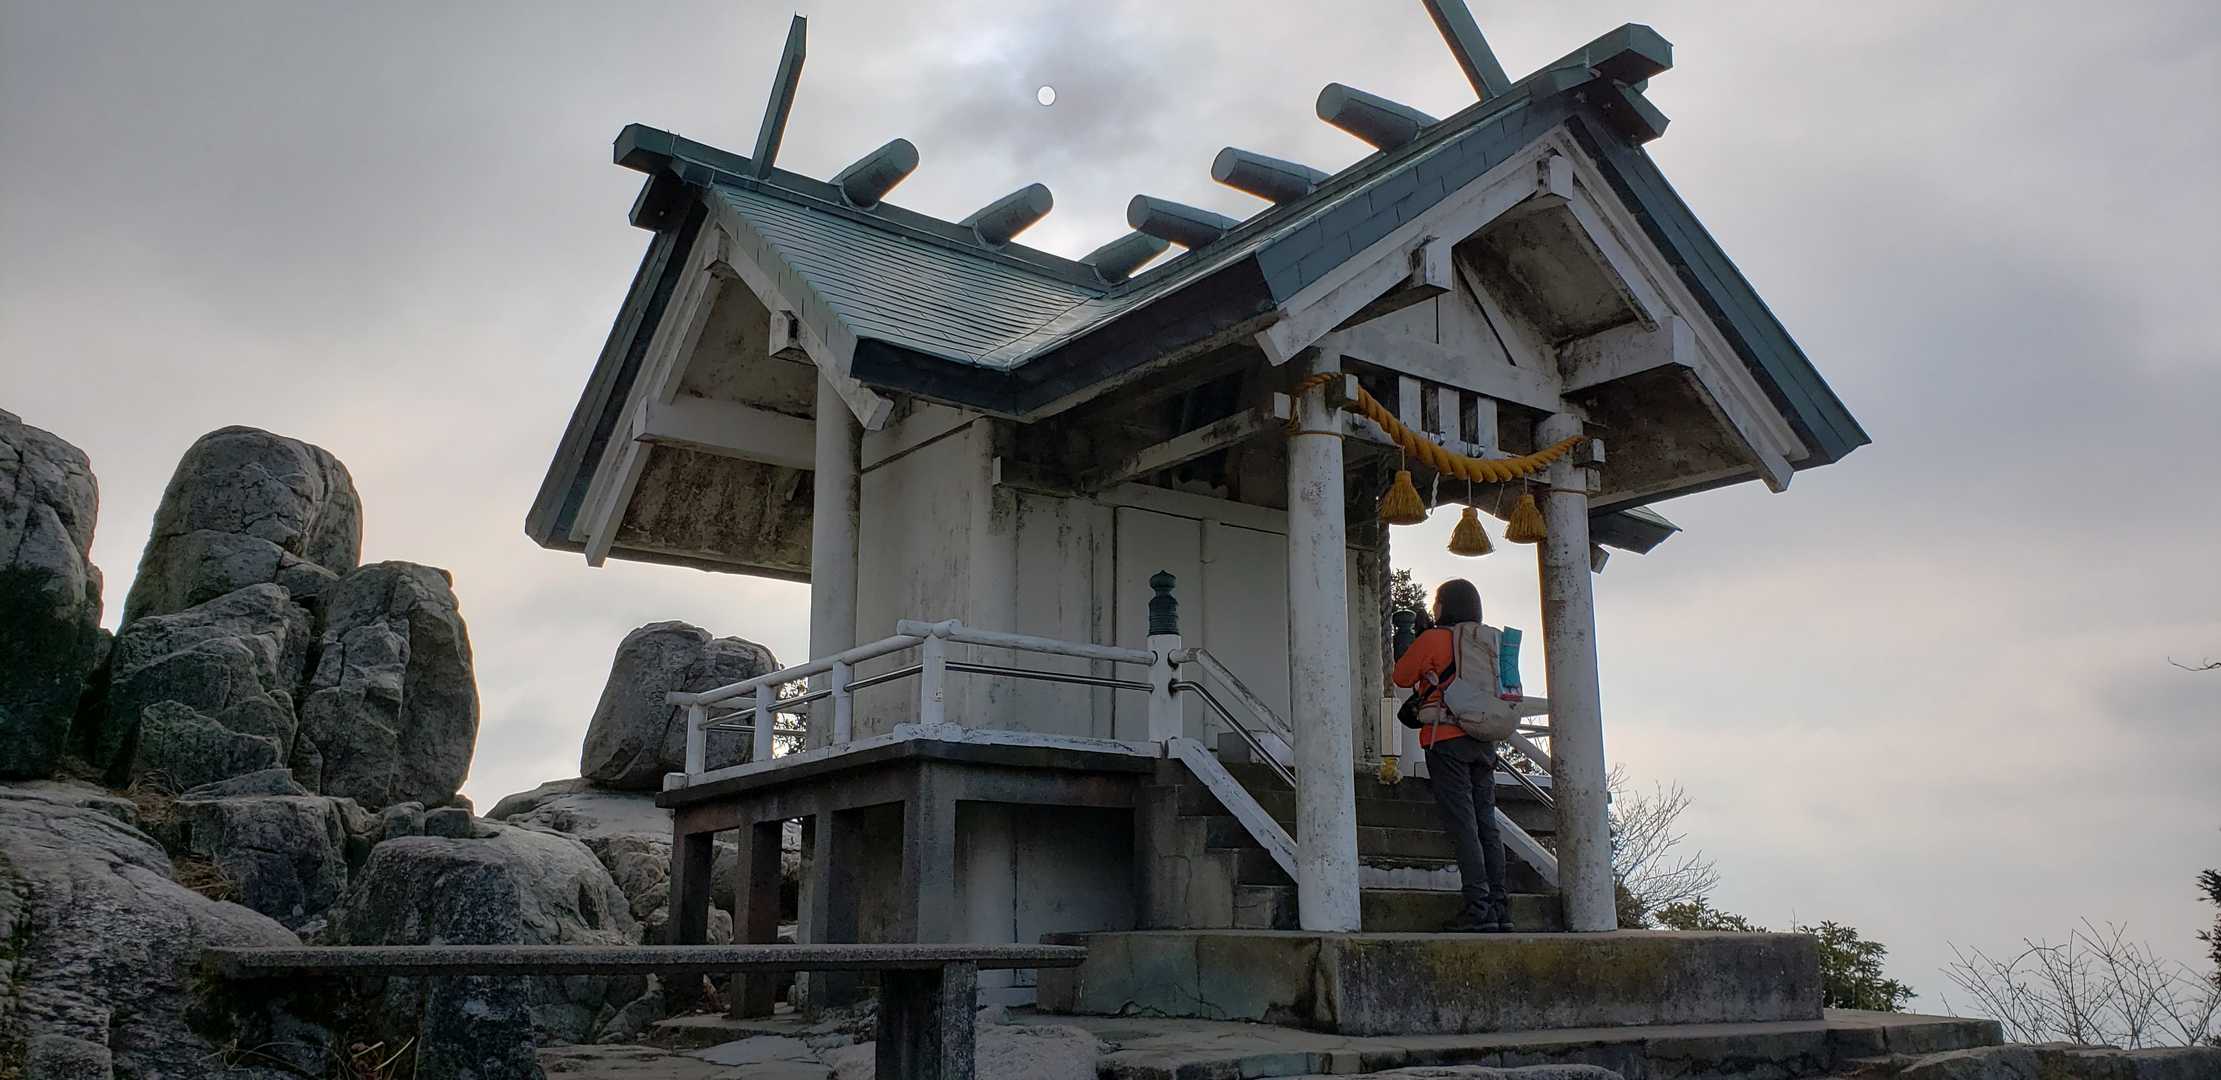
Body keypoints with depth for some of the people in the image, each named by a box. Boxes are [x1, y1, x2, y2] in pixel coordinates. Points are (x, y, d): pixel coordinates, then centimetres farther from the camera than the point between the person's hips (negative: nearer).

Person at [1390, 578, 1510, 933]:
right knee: (1487, 823, 7)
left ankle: (1478, 909, -12)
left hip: (1447, 738, -6)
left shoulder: (1433, 639, -4)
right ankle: (1499, 907, 7)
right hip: (1483, 742, 6)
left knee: (1463, 824, -8)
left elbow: (1401, 677, 4)